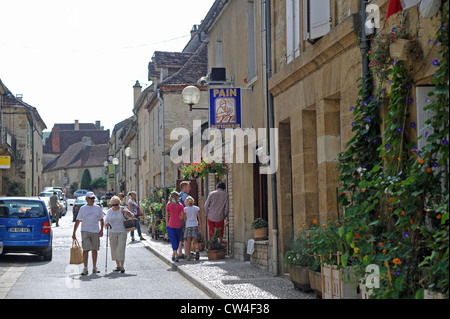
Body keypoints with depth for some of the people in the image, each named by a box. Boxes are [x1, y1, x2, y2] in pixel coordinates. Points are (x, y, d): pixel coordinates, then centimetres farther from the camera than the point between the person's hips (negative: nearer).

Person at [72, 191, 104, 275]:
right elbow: (77, 221, 4)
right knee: (85, 249, -10)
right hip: (85, 231, -2)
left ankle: (94, 268, 20)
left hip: (95, 231, 2)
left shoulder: (98, 208, 8)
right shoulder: (82, 208, 2)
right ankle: (85, 269, -11)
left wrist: (101, 229, 0)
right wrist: (74, 233, 1)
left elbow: (101, 220, 14)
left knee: (94, 249, 9)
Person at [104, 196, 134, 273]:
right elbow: (106, 221, 7)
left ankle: (122, 266, -11)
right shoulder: (109, 211, 6)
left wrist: (128, 213, -19)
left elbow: (132, 217, 1)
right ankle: (118, 266, 17)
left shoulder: (123, 209, -2)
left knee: (121, 249, -11)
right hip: (112, 232, 4)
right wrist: (107, 224, -17)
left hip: (122, 232, -4)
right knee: (114, 249, 6)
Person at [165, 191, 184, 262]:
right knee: (177, 240, 14)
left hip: (171, 225, -1)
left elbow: (167, 216, 0)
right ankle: (173, 255, 18)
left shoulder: (168, 205, -4)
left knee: (173, 241, 0)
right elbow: (182, 216, -4)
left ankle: (176, 255, -16)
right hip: (178, 225, 1)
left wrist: (167, 224, 10)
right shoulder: (180, 206, -4)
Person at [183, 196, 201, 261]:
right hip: (195, 225, 1)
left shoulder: (185, 209, 2)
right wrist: (200, 226, 8)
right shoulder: (197, 208, 6)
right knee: (195, 240, 5)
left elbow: (184, 219, 3)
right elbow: (199, 218, 4)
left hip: (188, 226, -1)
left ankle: (188, 255, -3)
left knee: (188, 241, 2)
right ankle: (197, 250, -22)